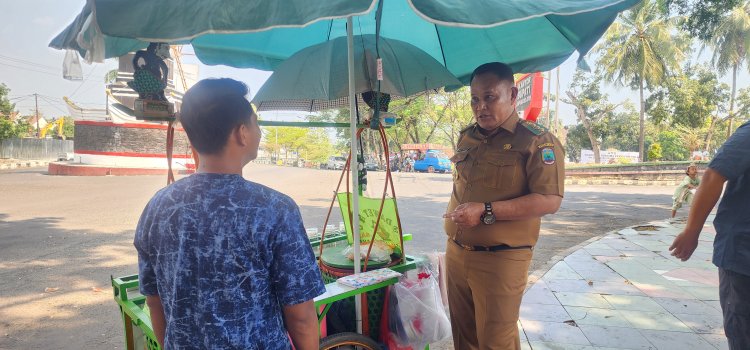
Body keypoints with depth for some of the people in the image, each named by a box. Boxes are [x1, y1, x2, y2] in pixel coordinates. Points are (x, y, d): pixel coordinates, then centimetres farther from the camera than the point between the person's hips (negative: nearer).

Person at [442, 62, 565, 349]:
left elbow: (550, 201, -20)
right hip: (456, 253, 7)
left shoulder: (536, 141, -11)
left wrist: (486, 212, -24)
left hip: (500, 260, -6)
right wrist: (455, 212, 11)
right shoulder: (466, 137, 11)